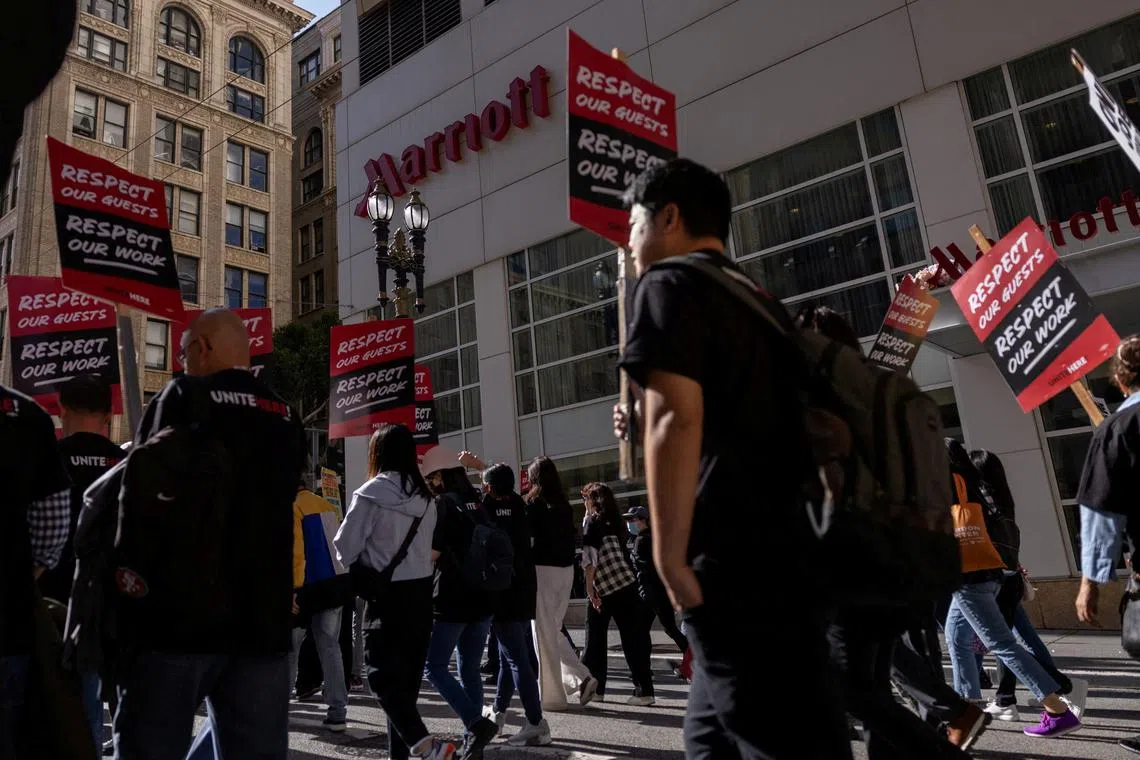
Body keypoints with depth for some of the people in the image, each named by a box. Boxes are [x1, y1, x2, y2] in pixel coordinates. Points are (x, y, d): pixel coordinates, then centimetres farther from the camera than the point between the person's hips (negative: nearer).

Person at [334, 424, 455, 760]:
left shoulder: (371, 494, -13)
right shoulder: (425, 497, 5)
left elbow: (345, 549, -8)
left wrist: (368, 558, 11)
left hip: (388, 595, -6)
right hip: (420, 592, 6)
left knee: (383, 674, 1)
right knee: (407, 674, 14)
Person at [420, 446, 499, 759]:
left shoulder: (442, 504, -10)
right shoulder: (477, 502, 12)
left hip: (453, 600, -7)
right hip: (482, 598, 7)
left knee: (434, 667, 3)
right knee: (469, 669, 13)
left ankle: (477, 724, -8)